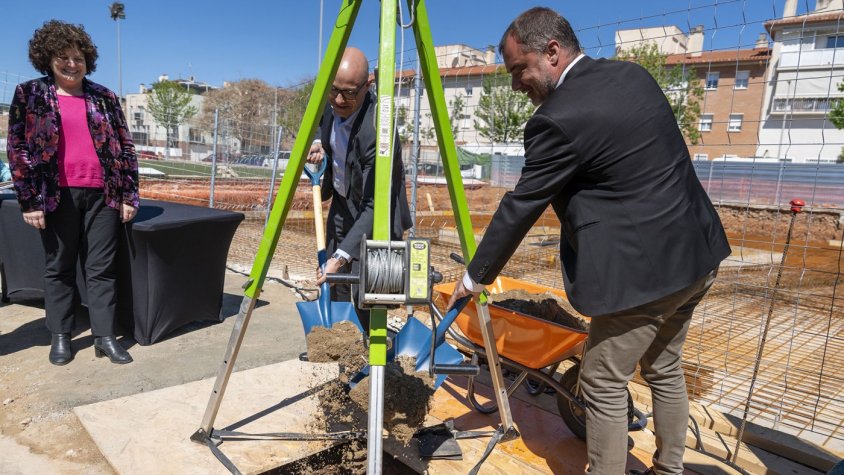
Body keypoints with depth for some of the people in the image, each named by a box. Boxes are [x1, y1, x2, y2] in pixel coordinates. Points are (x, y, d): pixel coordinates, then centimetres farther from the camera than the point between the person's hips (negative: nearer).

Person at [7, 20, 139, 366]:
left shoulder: (104, 98, 11)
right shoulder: (30, 95, 6)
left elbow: (125, 147, 10)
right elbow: (17, 149, 2)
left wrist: (129, 195, 3)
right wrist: (29, 200, -6)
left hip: (101, 194, 1)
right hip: (57, 195, -1)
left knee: (101, 268, 3)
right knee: (59, 267, 8)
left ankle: (105, 336, 9)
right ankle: (60, 336, 20)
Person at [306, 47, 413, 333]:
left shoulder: (376, 131, -34)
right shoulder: (330, 105, -11)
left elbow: (374, 207, -33)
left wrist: (342, 255, -40)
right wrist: (320, 144, -8)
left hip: (372, 222, -7)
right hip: (341, 205, 8)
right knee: (336, 292, 13)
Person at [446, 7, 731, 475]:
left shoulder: (558, 119, -19)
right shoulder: (634, 74, 7)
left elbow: (520, 207, -13)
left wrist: (475, 276, -1)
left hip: (642, 270, -9)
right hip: (695, 252, 10)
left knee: (604, 386, 6)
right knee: (664, 368, 24)